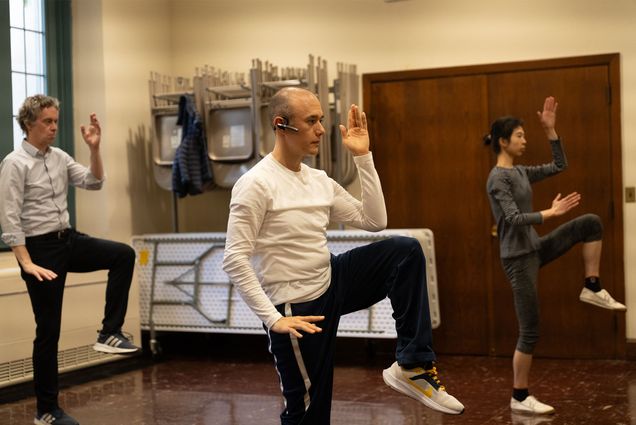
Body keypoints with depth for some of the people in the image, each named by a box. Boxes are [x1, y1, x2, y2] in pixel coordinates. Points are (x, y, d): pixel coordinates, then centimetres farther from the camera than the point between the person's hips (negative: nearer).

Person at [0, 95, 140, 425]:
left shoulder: (60, 157, 7)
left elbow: (94, 183, 7)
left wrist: (94, 148, -7)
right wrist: (27, 263, -24)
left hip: (69, 239, 7)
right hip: (40, 247, -6)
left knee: (123, 254, -14)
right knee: (48, 330, 0)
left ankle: (109, 333, -5)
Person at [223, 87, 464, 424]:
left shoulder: (320, 181, 6)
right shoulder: (256, 184, -17)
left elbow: (374, 221, 6)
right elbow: (234, 260, -21)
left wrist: (363, 157, 2)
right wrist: (273, 318, -26)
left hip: (331, 282, 7)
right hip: (296, 307, -7)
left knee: (405, 250, -6)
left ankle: (412, 366, -7)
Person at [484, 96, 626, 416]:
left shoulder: (521, 172, 11)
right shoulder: (498, 178, -15)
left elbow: (559, 166, 14)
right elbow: (514, 218, -24)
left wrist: (550, 130, 9)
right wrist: (551, 212, -29)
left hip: (536, 248, 8)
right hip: (518, 257, -8)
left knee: (590, 223, -4)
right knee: (530, 331, -4)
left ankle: (592, 288, 2)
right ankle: (519, 398, 8)